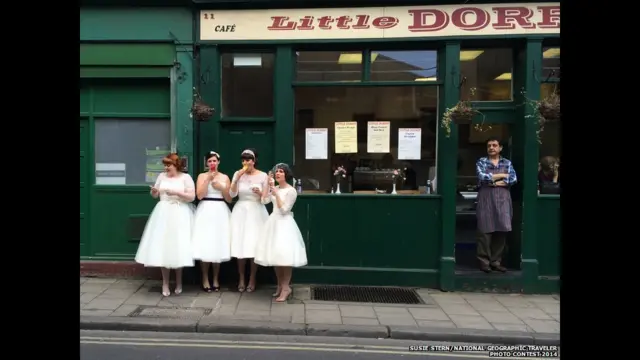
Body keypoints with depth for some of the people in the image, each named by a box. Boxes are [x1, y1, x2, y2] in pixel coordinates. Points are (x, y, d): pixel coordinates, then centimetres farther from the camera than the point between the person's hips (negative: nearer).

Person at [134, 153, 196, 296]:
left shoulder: (186, 177, -1)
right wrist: (154, 191, -6)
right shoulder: (162, 176, 10)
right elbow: (155, 195, 16)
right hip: (163, 214, 3)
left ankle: (179, 282, 16)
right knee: (163, 247, -1)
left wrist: (176, 192, -17)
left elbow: (192, 197, -7)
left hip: (180, 215, -3)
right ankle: (165, 283, 10)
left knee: (178, 247, 0)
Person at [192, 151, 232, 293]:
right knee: (204, 245, -4)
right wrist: (208, 179, -11)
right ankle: (205, 279, 9)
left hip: (220, 212, 1)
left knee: (218, 245, 3)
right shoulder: (202, 176, 6)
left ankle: (216, 279, 16)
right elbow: (199, 195, -8)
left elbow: (229, 199, 6)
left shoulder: (225, 177, 9)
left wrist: (221, 187, -8)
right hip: (205, 212, -1)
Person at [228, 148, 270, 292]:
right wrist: (237, 178, -16)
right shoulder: (238, 174, 3)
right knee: (240, 245, 2)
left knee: (254, 246, -1)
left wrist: (259, 193, -22)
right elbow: (232, 194, -6)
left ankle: (252, 280, 14)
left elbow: (266, 198, -1)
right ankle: (241, 279, 17)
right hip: (241, 212, 2)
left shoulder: (263, 176, -2)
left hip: (256, 212, -1)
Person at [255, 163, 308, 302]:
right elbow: (265, 200, 0)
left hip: (284, 223, -7)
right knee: (275, 255, 10)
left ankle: (286, 288, 1)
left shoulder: (291, 190, -9)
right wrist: (268, 186, -3)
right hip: (273, 222, 7)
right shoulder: (275, 188, 11)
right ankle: (280, 286, 22)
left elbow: (284, 210, -14)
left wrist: (276, 194, -17)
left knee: (285, 256, -8)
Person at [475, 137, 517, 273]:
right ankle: (484, 261, 3)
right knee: (485, 231, -4)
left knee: (502, 230, 1)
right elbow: (482, 177, -11)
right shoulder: (481, 162, 6)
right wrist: (502, 175, -3)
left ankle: (496, 261, 11)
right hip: (486, 199, -2)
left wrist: (494, 182, -10)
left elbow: (513, 179, -1)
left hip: (503, 199, 3)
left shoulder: (507, 163, 12)